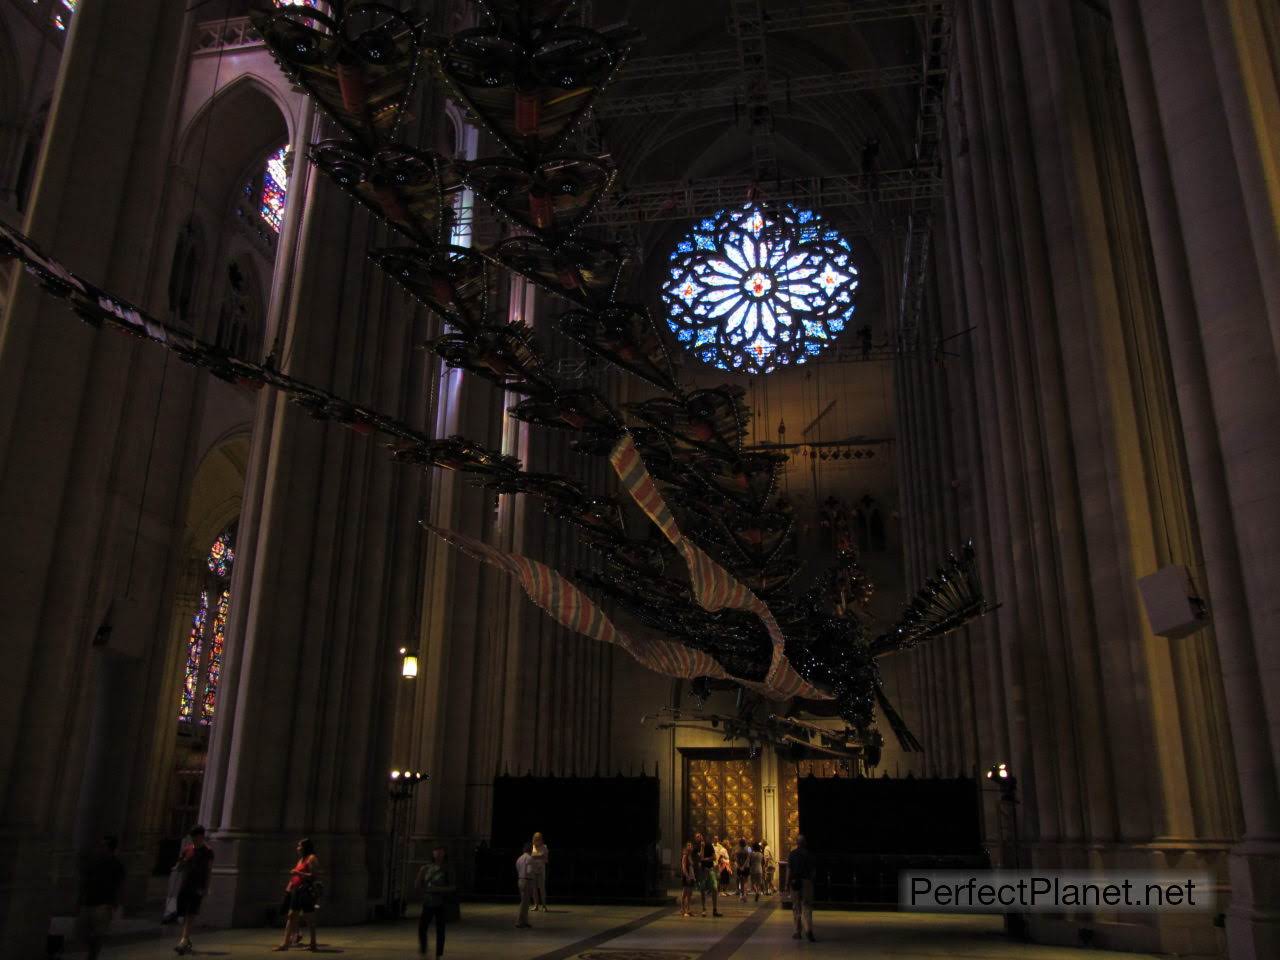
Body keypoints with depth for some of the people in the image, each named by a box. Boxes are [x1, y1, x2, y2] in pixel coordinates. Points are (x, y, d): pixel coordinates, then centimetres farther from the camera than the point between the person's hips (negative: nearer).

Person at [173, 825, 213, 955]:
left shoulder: (207, 851, 0)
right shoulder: (186, 850, 11)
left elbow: (209, 870, -3)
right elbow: (179, 869, 15)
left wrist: (206, 887, -11)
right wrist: (182, 862, -8)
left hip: (198, 887, -5)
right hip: (184, 885, 5)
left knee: (191, 915, -14)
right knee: (185, 915, 6)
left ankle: (184, 942, -21)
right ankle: (187, 941, 17)